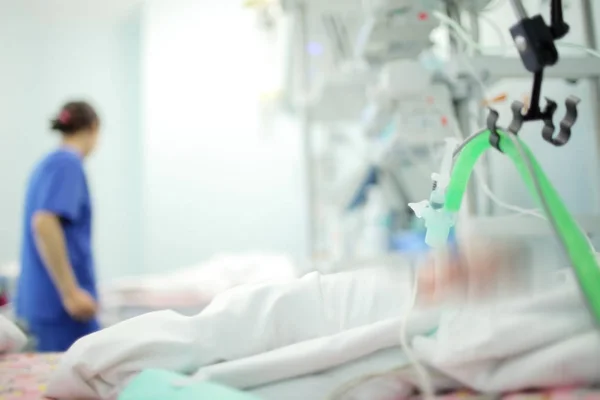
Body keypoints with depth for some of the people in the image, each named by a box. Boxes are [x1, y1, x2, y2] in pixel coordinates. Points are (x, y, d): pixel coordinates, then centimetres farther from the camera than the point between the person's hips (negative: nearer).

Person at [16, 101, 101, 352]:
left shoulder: (48, 163, 17)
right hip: (59, 300, -9)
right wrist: (71, 292, -23)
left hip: (43, 298, 9)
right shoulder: (68, 163, -11)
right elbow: (44, 223, -24)